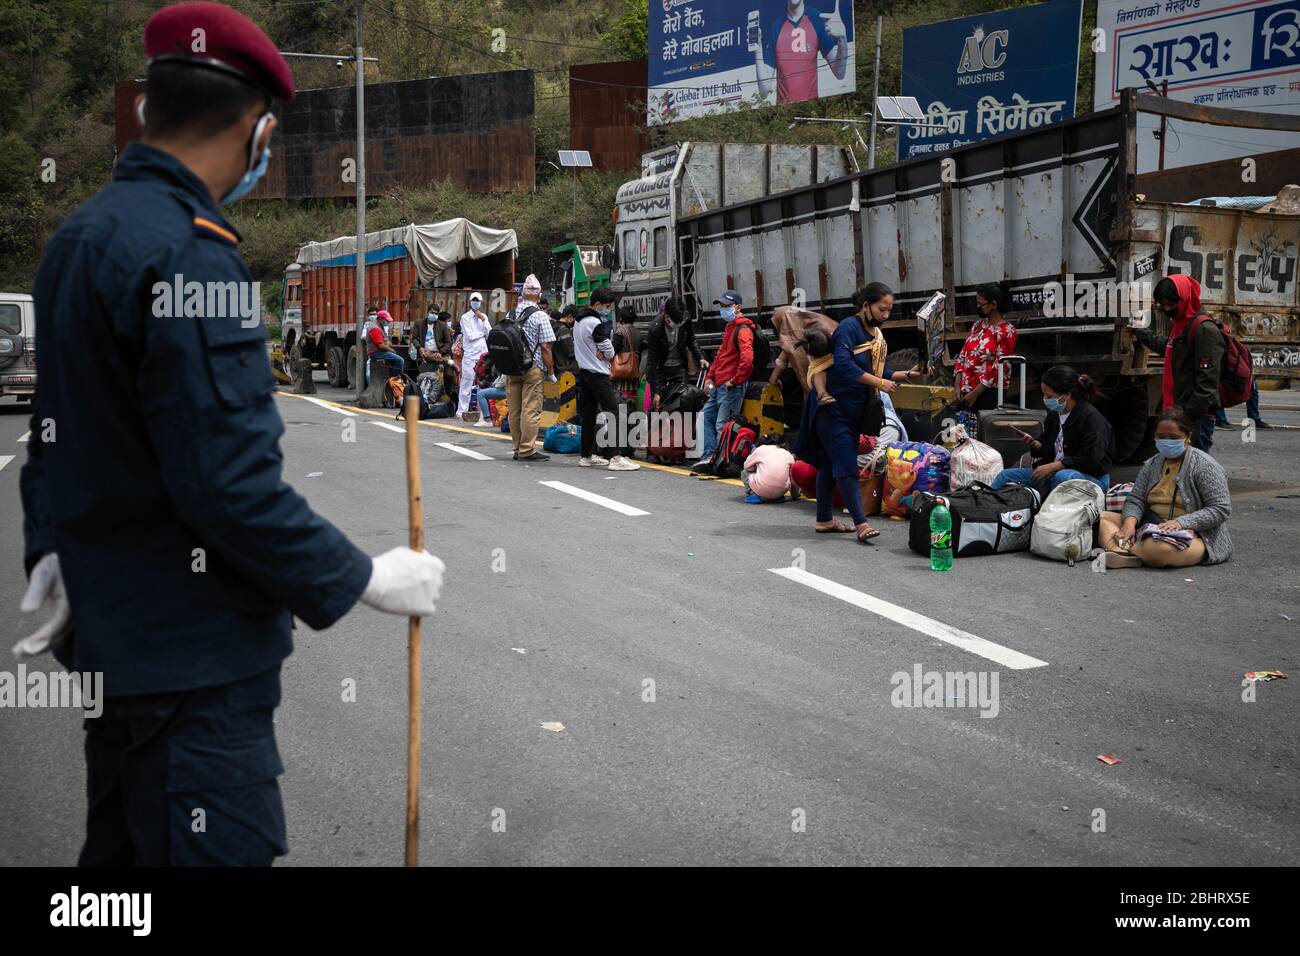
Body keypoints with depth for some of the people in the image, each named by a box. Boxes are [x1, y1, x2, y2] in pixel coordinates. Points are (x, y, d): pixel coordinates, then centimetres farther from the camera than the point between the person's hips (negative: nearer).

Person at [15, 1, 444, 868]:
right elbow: (233, 487, -25)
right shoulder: (187, 258, -22)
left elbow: (58, 425, 16)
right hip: (193, 652, -10)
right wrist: (366, 579, -14)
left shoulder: (79, 235, 8)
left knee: (122, 843, 21)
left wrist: (50, 550, 24)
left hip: (106, 631, 10)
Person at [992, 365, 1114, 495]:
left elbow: (1091, 461, -22)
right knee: (1005, 475, -2)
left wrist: (1052, 466, -22)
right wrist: (1034, 443, -3)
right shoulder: (1054, 415, 8)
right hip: (1056, 472, 8)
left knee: (1061, 477, -41)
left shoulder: (1091, 418, -16)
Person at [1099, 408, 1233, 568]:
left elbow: (1221, 509, -12)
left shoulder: (1204, 466, -5)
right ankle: (1119, 551, -36)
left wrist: (1181, 522, -24)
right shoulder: (1152, 464, 14)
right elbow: (1135, 499, 8)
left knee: (1160, 549, -42)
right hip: (1150, 528, 7)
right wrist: (1130, 521, -15)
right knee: (1102, 517, -9)